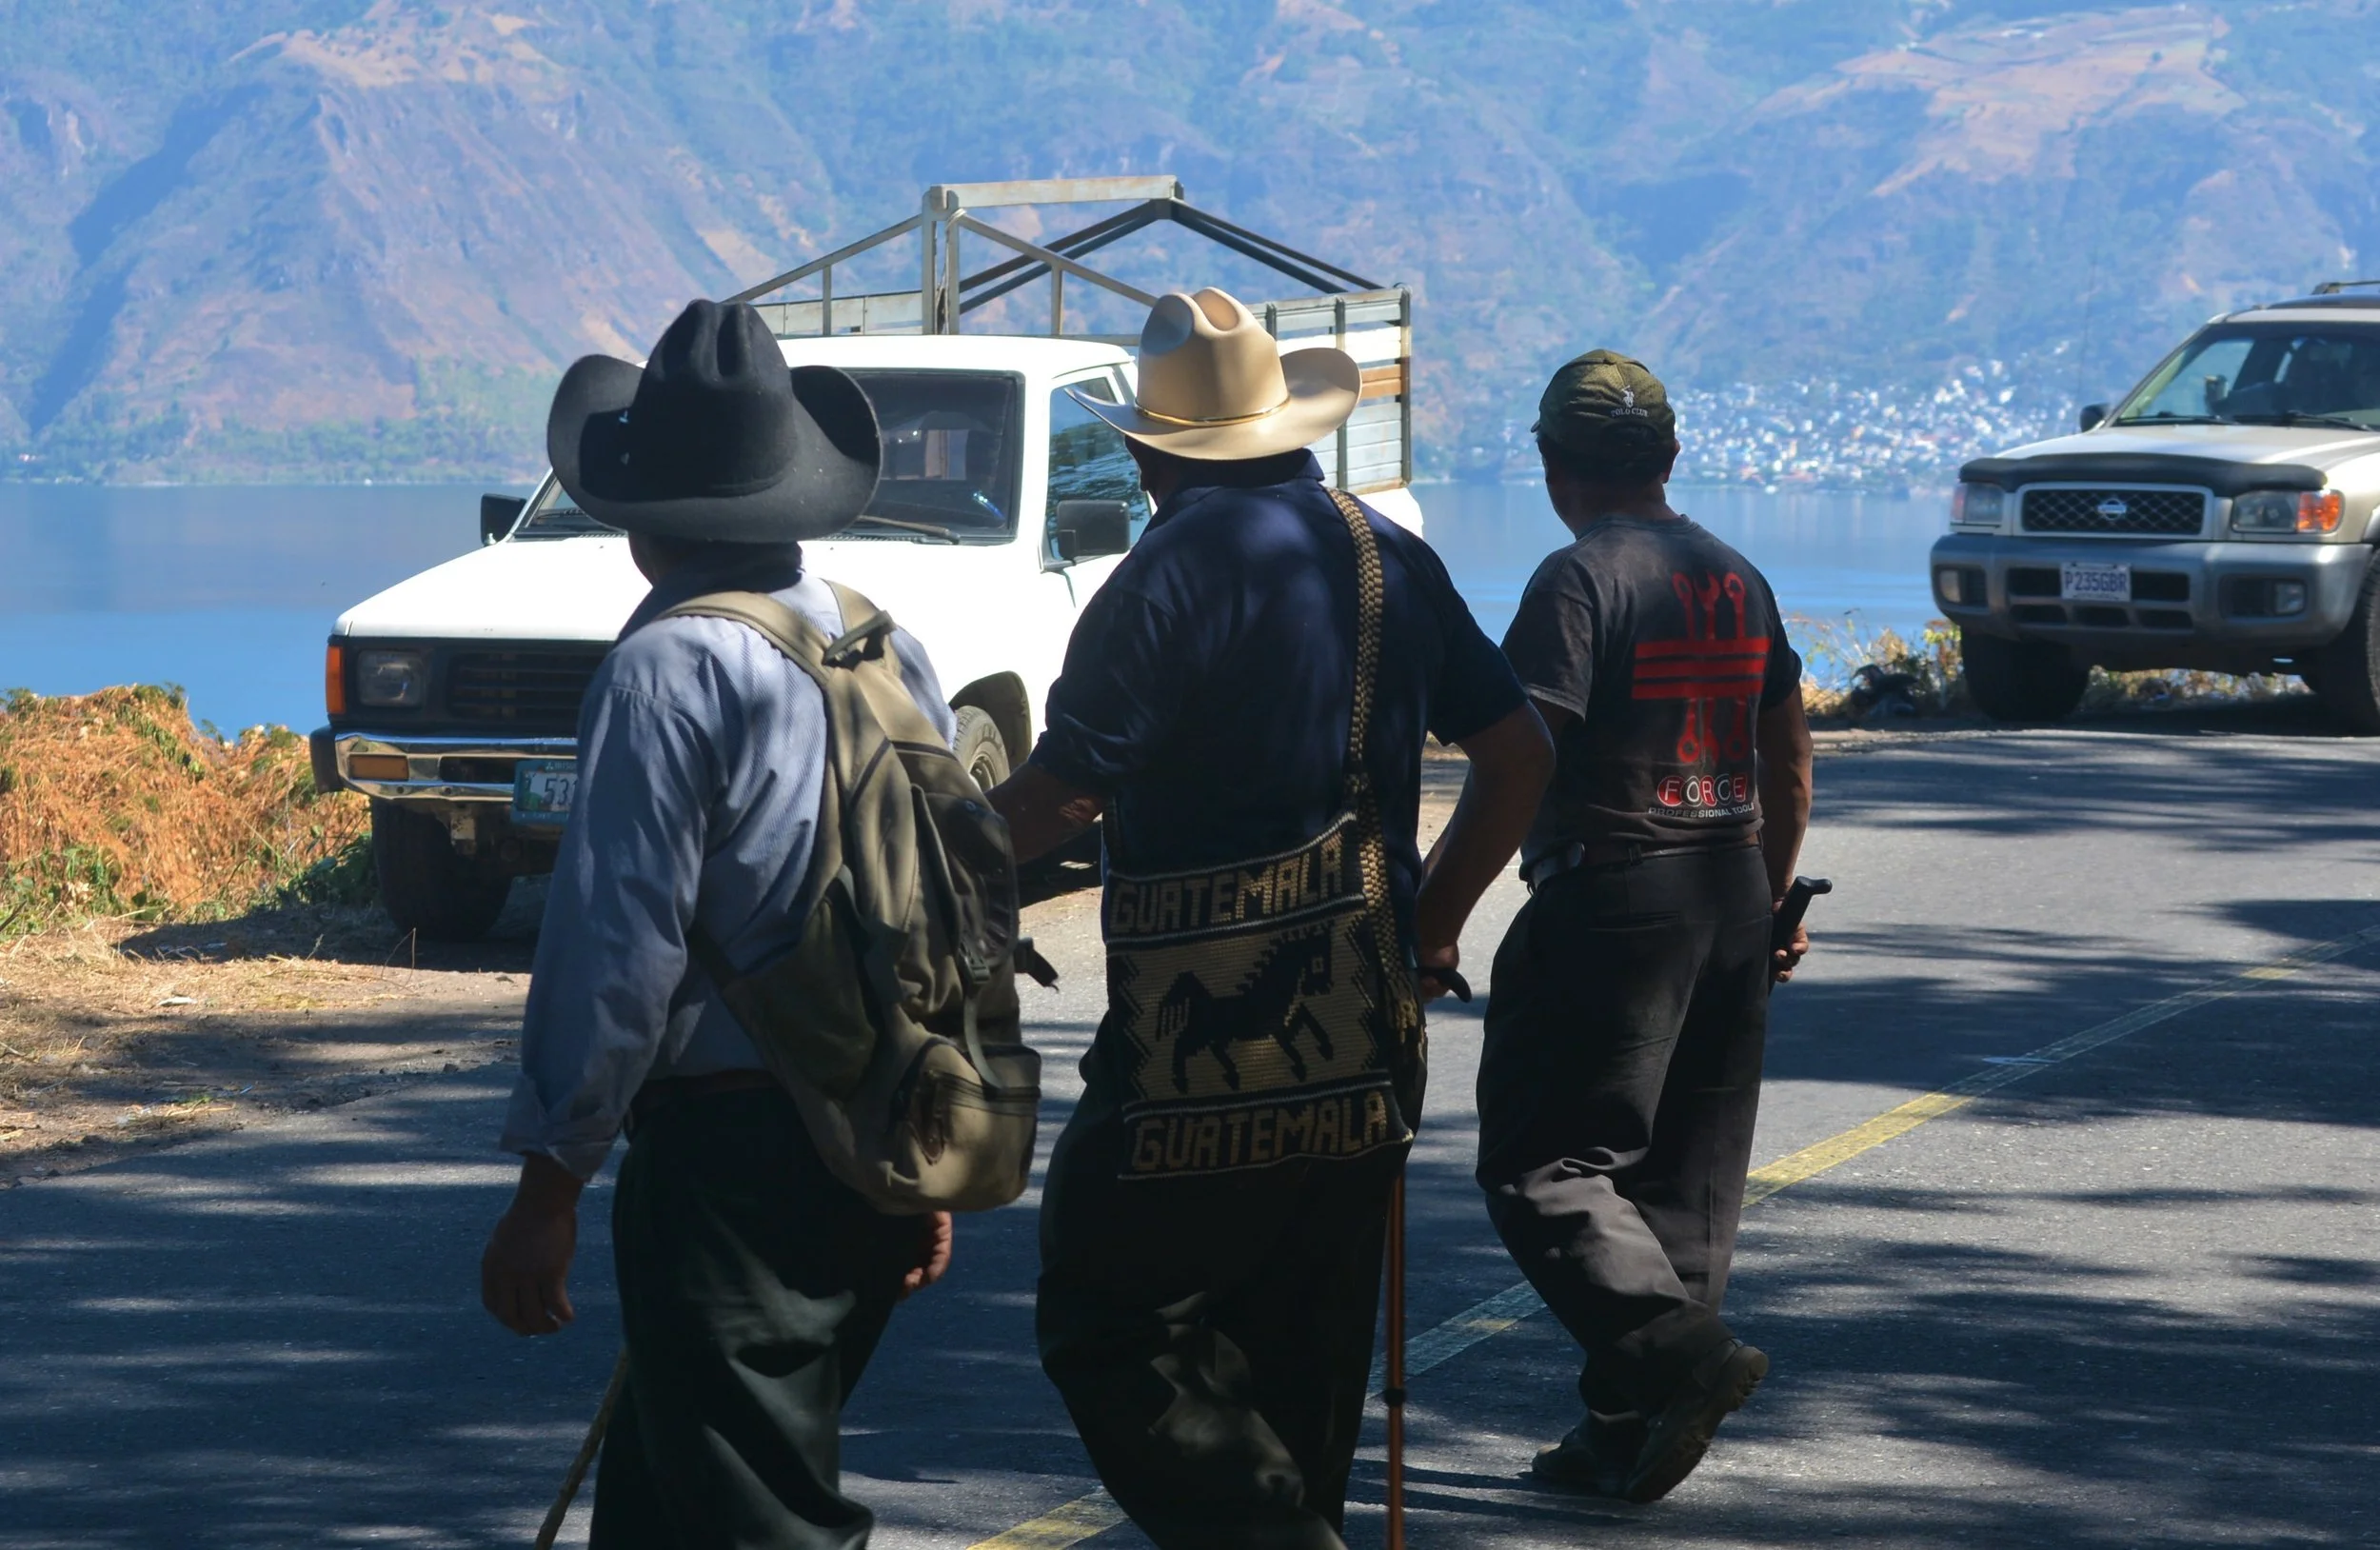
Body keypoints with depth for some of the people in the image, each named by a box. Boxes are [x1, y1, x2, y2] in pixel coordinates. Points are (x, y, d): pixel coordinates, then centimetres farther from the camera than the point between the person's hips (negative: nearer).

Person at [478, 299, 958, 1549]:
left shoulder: (668, 669, -13)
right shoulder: (889, 650, 11)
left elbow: (618, 944, -17)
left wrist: (548, 1184, -13)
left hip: (729, 1152, -8)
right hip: (876, 1152, 8)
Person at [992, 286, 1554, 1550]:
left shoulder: (1176, 567, -11)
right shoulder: (1393, 560, 11)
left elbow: (1063, 794, -15)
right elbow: (1519, 756, 16)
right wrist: (1431, 923, 22)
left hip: (1207, 1040, -7)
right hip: (1362, 1045, 7)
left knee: (1106, 1318, -2)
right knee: (1301, 1358, 14)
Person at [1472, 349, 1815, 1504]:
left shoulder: (1580, 579, -12)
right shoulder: (1737, 580, 12)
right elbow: (1789, 762, 20)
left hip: (1609, 899, -8)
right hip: (1730, 893, 8)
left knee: (1545, 1164, -3)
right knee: (1688, 1178, 10)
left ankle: (1682, 1353, -19)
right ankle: (1629, 1433, 14)